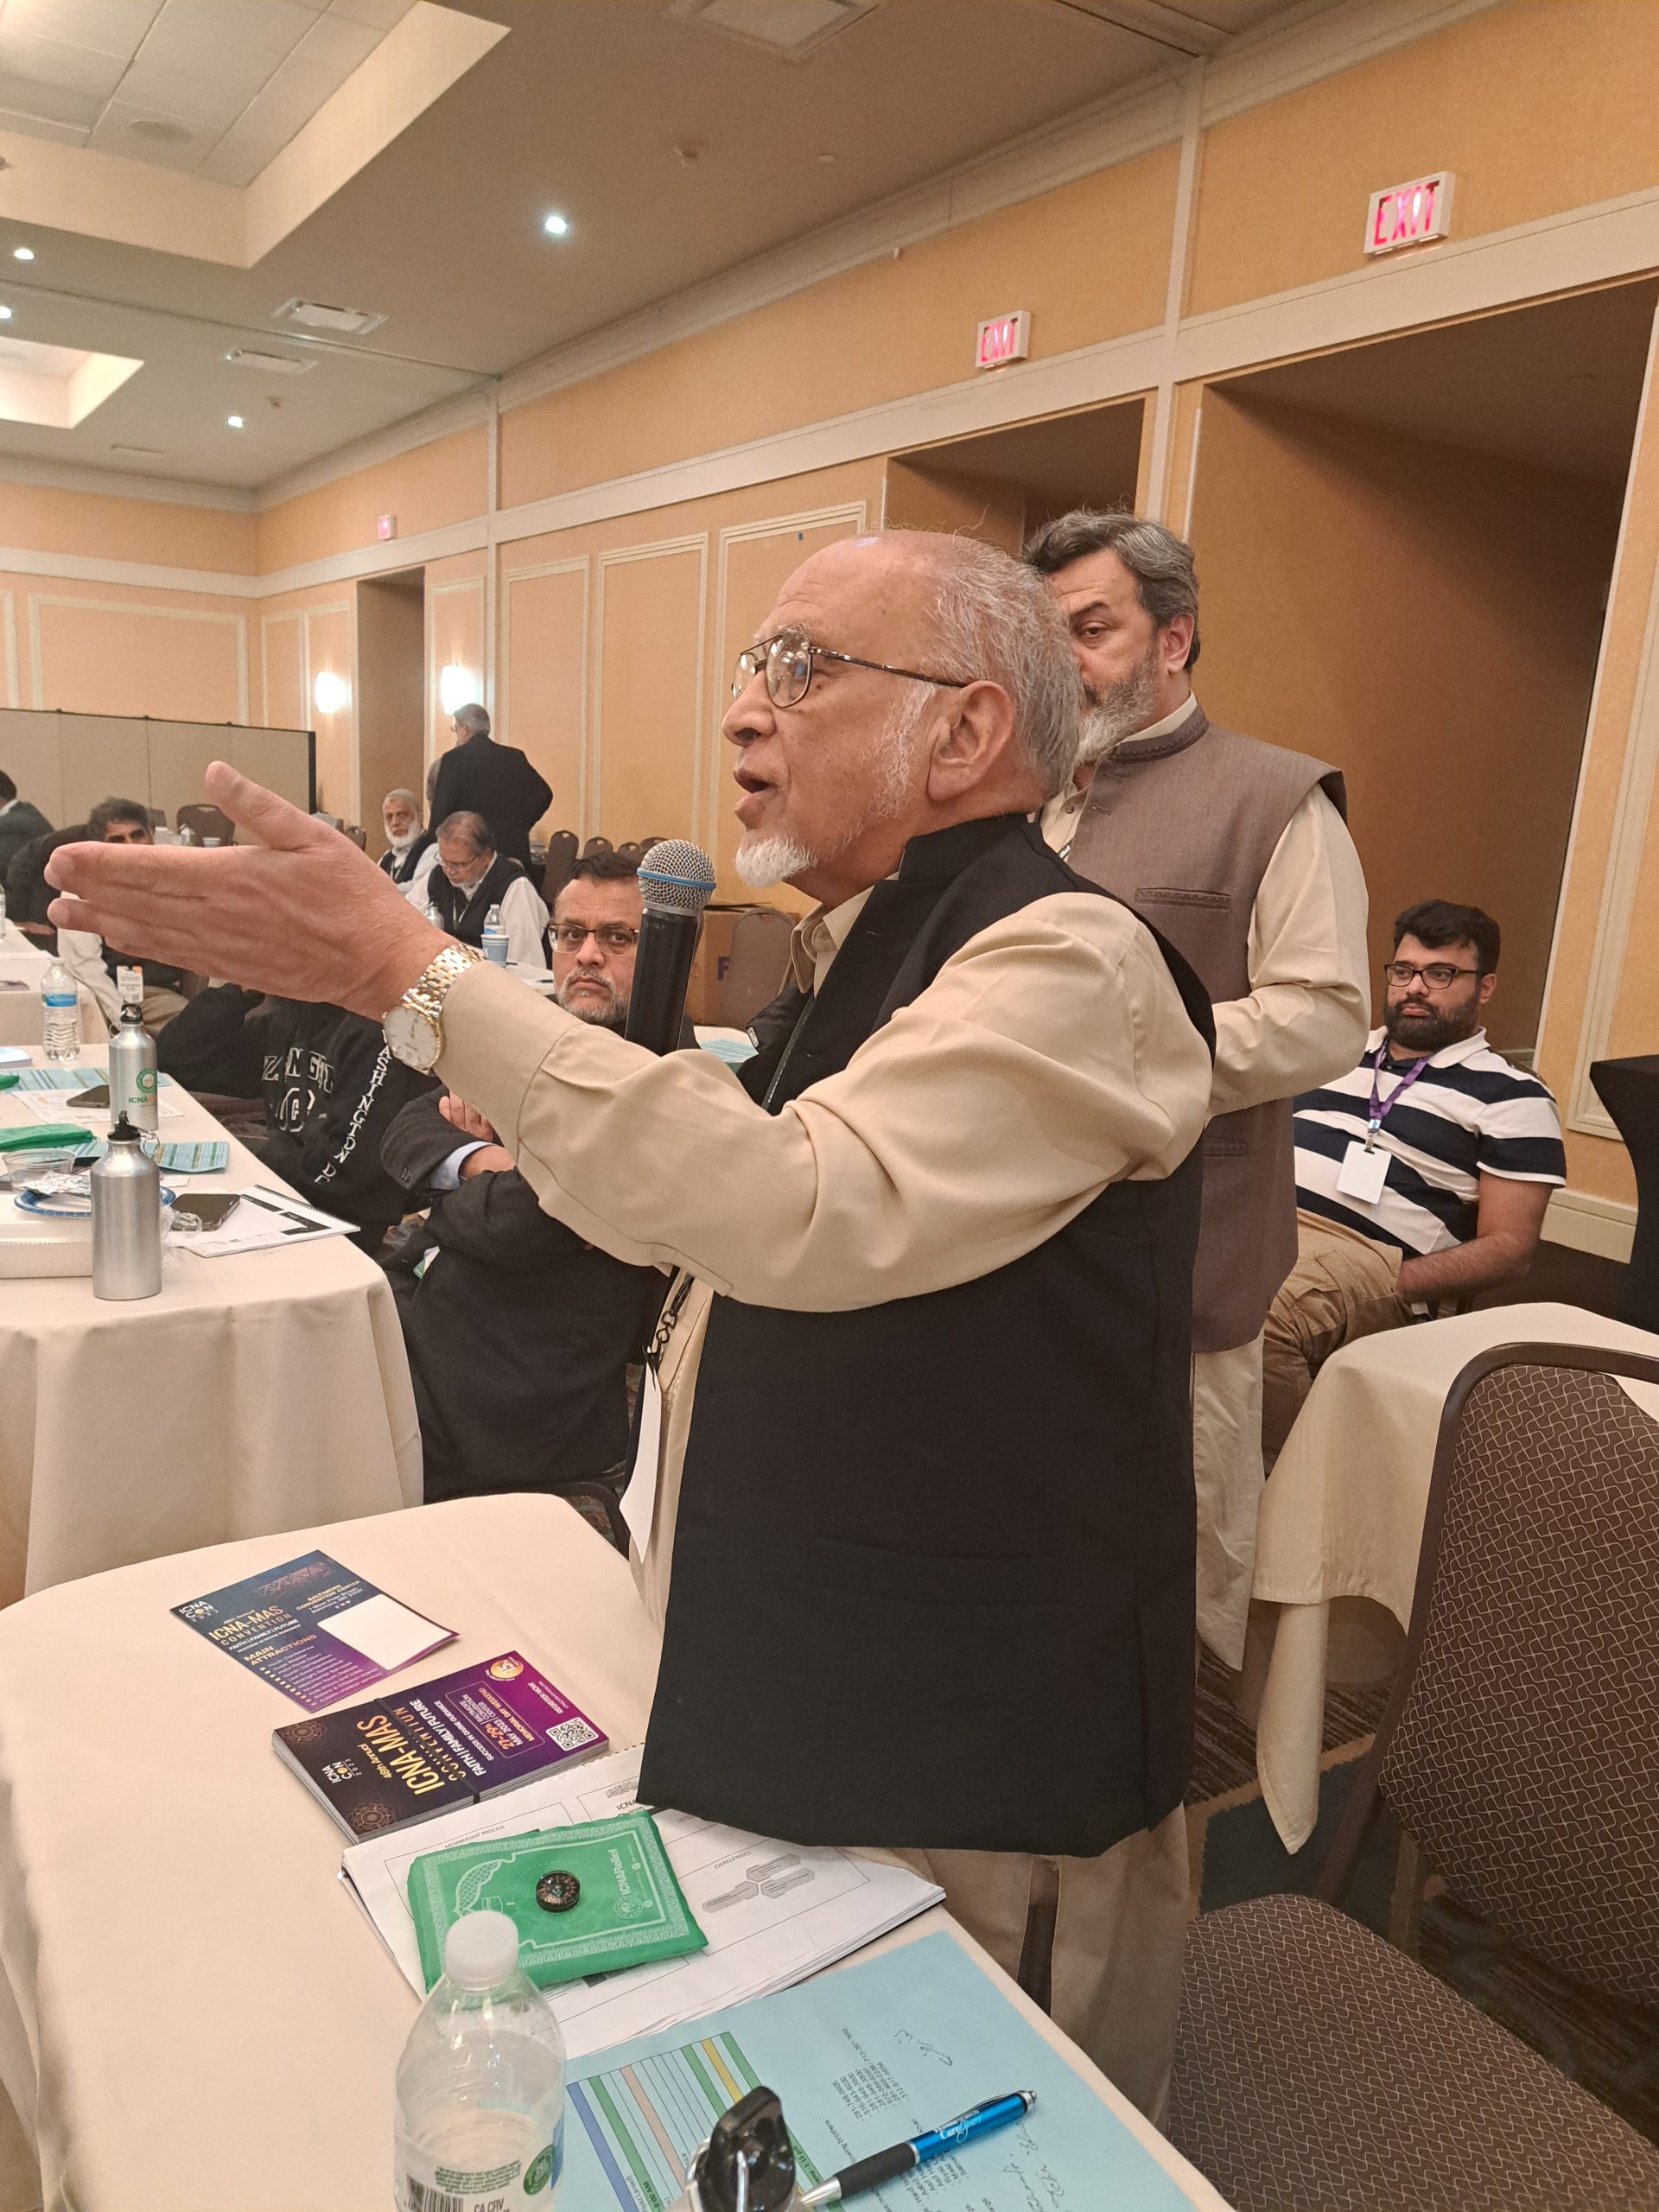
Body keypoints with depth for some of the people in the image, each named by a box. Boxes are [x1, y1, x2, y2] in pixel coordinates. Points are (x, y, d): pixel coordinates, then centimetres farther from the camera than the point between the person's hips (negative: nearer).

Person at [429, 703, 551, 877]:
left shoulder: (453, 758, -4)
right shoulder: (515, 756, 9)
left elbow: (442, 809, -6)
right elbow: (543, 794, 9)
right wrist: (520, 827, 14)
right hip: (515, 848, 4)